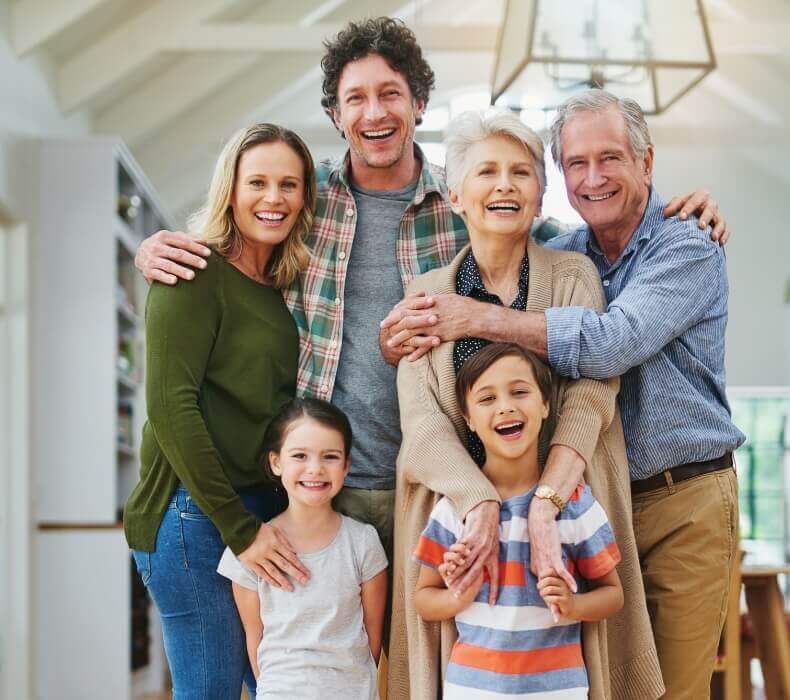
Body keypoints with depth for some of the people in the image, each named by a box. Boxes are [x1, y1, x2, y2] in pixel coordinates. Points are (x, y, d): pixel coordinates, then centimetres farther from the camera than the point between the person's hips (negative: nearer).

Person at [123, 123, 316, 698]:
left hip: (271, 509, 7)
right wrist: (239, 526, -16)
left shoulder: (284, 283, 13)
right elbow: (169, 404, -15)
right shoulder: (196, 272, -9)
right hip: (198, 511, -7)